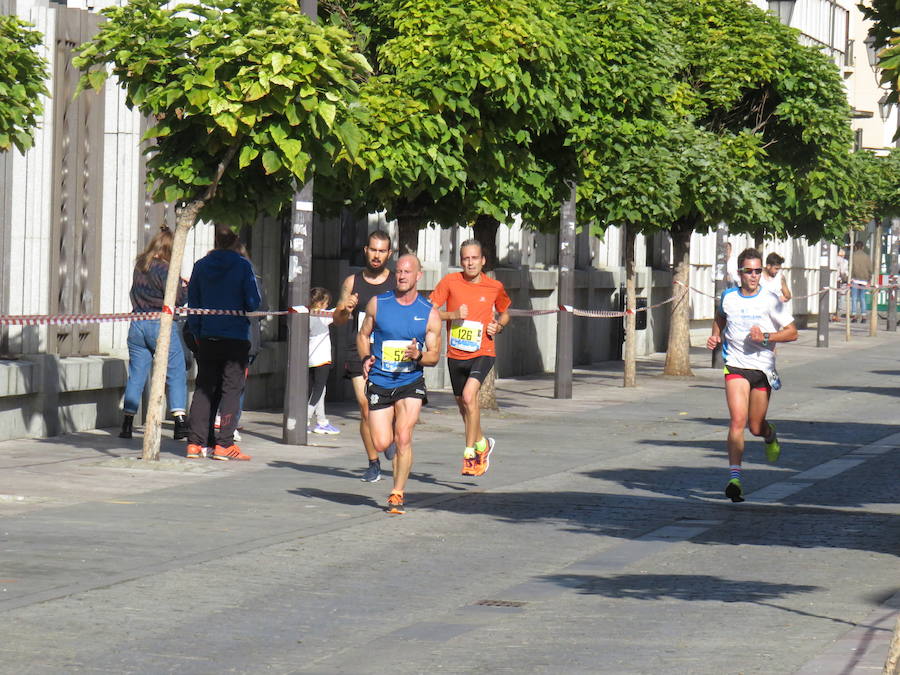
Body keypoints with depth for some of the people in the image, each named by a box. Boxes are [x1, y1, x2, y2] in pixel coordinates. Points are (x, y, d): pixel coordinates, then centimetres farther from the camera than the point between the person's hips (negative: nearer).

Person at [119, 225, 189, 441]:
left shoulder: (139, 266, 8)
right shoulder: (164, 269, -12)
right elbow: (177, 299, -14)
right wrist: (187, 288, 6)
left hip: (137, 325, 6)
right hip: (160, 326, -6)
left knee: (136, 375, 9)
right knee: (176, 374, 1)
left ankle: (127, 423, 6)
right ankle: (180, 421, -6)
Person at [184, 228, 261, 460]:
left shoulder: (201, 265, 4)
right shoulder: (242, 265, -8)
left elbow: (192, 302, 7)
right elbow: (253, 302, -9)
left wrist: (197, 333, 15)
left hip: (207, 337, 4)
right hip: (236, 336, -4)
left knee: (204, 388, 10)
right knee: (231, 389, 0)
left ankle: (195, 442, 6)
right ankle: (224, 444, -5)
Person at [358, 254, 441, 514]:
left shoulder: (429, 313, 0)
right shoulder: (377, 304, 2)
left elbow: (434, 355, 3)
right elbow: (363, 335, 15)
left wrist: (418, 355, -18)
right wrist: (366, 358, -3)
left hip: (411, 383, -1)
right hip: (379, 382, 1)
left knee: (403, 438, -16)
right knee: (381, 444, -4)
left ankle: (398, 493, -1)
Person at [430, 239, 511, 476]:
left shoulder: (495, 287, -1)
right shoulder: (450, 282, -3)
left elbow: (504, 313, 18)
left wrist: (498, 326, -3)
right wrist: (453, 315, -18)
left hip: (482, 352, -3)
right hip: (456, 355, 3)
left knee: (469, 396, -25)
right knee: (463, 404, 16)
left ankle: (470, 453, -17)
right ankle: (482, 443, 43)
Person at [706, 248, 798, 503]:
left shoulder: (770, 301, -6)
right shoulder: (728, 298, 1)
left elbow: (792, 332, -1)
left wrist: (766, 337, -16)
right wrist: (716, 336, 8)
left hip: (763, 369, 0)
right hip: (736, 367, 0)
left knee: (756, 427, 8)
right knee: (738, 420, -18)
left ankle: (770, 435, 47)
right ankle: (734, 477, -20)